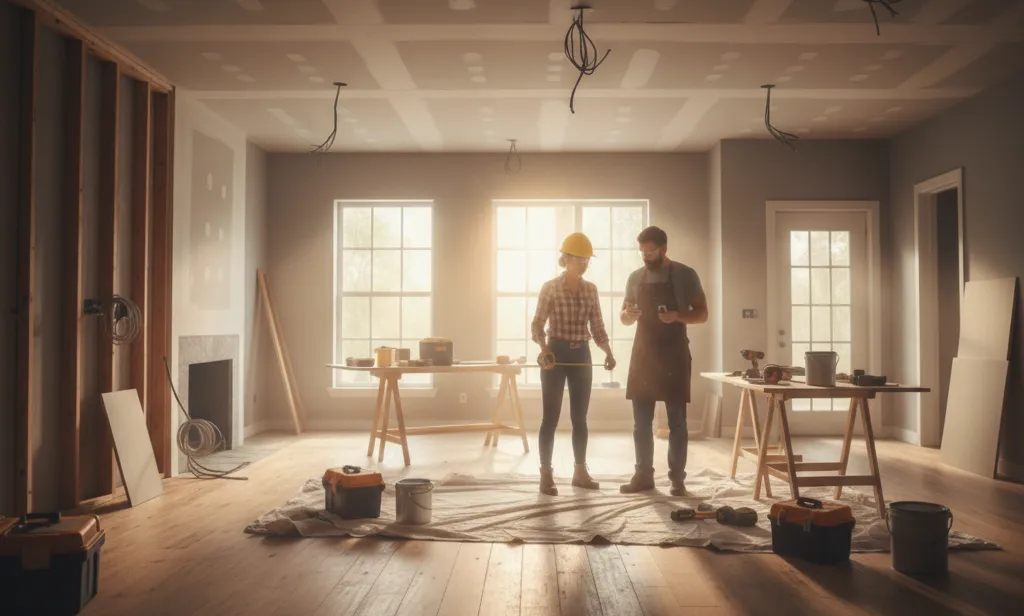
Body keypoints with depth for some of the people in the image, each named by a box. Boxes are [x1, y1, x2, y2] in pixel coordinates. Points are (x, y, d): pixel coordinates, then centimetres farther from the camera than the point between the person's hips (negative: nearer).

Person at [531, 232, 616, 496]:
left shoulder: (591, 289, 7)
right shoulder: (550, 287, -5)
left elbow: (597, 327, 9)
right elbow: (537, 325, -7)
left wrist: (608, 352, -8)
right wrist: (544, 349, -26)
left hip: (582, 355, 4)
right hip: (556, 354, -4)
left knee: (580, 417, 10)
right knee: (551, 417, -1)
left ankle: (580, 472, 20)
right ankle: (546, 475, 6)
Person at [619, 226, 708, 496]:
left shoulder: (685, 275, -3)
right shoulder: (635, 277, 8)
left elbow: (702, 313, -2)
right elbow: (624, 316, 15)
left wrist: (677, 316, -21)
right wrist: (628, 315, -10)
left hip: (674, 355, -4)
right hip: (643, 354, 4)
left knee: (676, 421, 2)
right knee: (641, 420, 6)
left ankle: (677, 477, 10)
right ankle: (643, 475, 16)